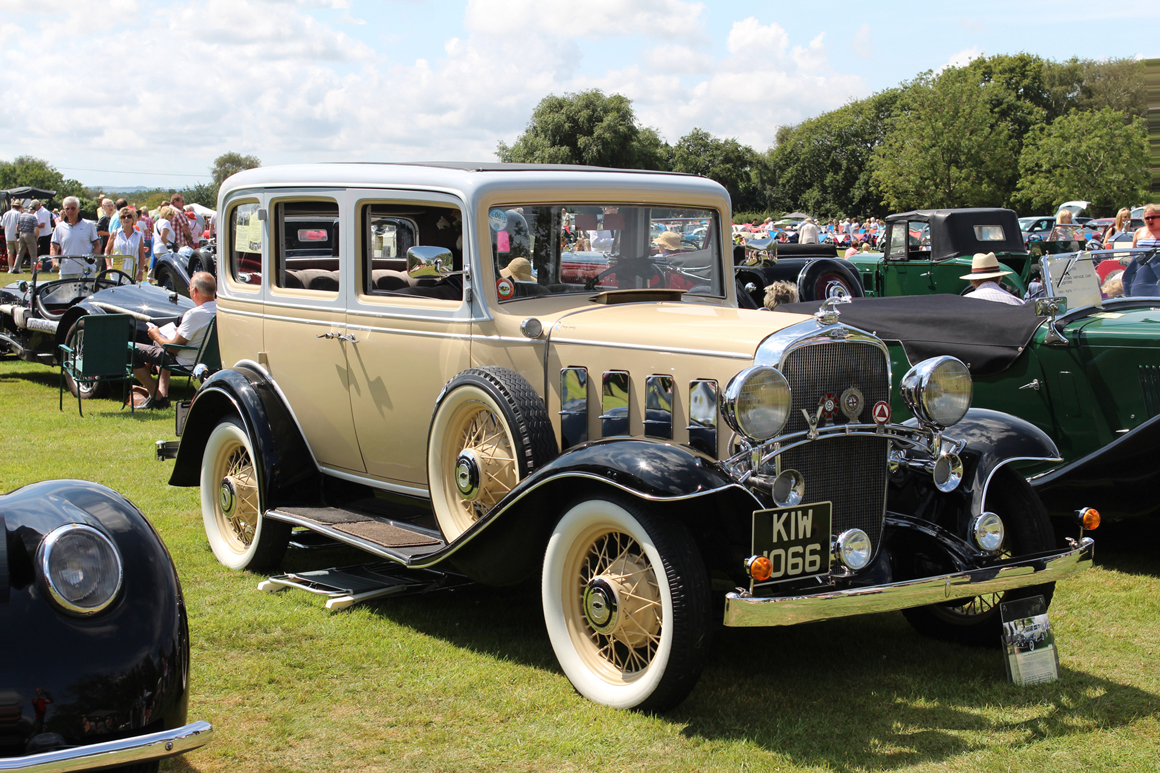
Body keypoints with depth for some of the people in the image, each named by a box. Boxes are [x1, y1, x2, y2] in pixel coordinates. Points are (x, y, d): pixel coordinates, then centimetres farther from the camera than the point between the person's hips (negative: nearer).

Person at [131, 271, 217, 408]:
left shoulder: (194, 314, -30)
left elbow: (173, 346, -21)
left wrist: (156, 335, -3)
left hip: (185, 363, -9)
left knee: (132, 350, 1)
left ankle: (157, 397, 5)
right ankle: (163, 394, 25)